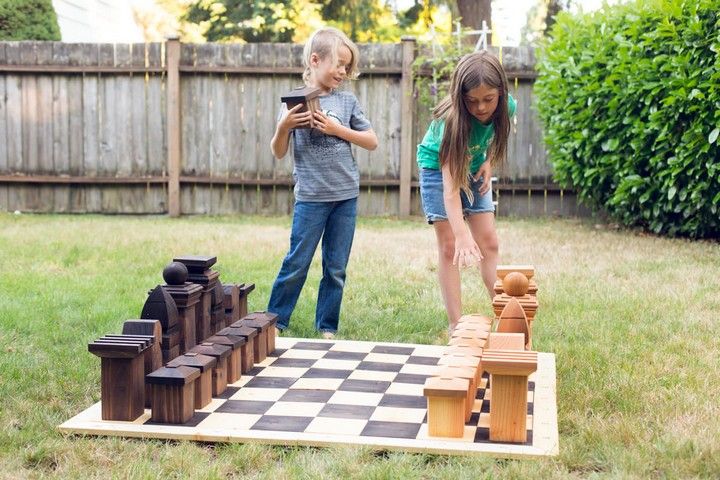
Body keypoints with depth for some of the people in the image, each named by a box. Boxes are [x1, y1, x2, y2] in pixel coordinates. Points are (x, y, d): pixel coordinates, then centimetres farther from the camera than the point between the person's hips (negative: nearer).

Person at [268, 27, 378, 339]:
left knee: (336, 268, 8)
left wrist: (337, 129, -8)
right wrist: (284, 127, -19)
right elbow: (278, 153, 0)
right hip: (310, 196, -3)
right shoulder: (294, 101, -1)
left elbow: (372, 142, 5)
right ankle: (274, 322, 14)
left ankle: (327, 328, 18)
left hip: (346, 196, 3)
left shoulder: (347, 101, 5)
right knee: (297, 264, 0)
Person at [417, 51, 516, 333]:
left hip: (473, 168, 5)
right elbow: (450, 185, -44)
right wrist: (462, 234, -54)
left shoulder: (507, 107, -24)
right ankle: (455, 325, -6)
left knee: (489, 242, 0)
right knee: (450, 246, -8)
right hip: (438, 167, -4)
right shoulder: (452, 119, -37)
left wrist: (489, 162, -11)